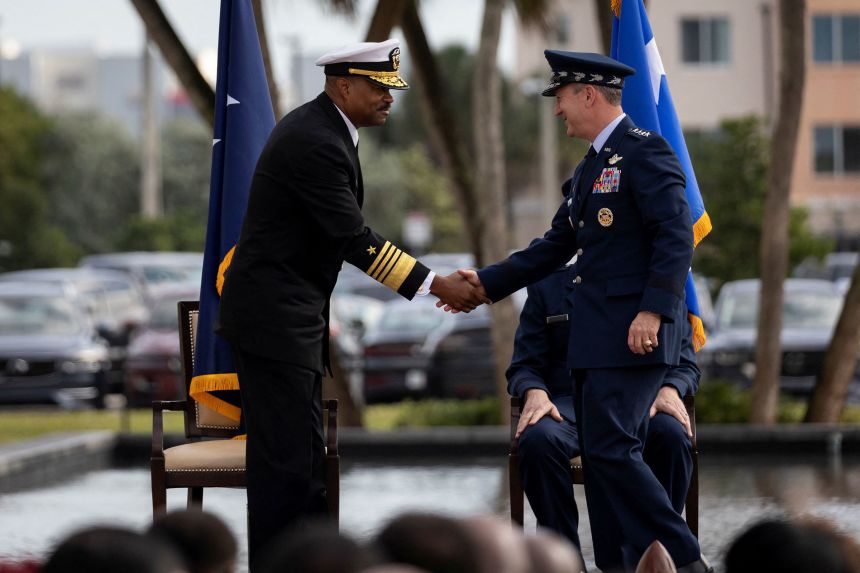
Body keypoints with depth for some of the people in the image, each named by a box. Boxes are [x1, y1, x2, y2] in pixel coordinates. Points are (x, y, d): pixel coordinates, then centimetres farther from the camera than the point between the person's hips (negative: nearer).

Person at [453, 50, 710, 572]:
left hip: (634, 332, -10)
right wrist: (486, 283, 19)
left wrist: (654, 310, -26)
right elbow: (554, 249, 24)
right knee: (603, 453, 8)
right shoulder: (591, 167, 20)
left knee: (611, 449, -16)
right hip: (597, 334, 10)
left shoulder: (644, 152, -9)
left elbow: (677, 236, -18)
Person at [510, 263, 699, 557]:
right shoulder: (547, 287, 14)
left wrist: (670, 390, -13)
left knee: (674, 435, -34)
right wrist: (534, 393, -14)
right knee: (538, 439, -35)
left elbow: (685, 364, 11)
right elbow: (524, 366, 11)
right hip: (569, 407, 0)